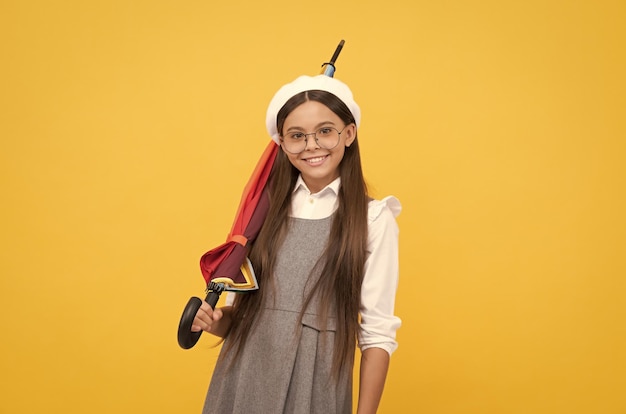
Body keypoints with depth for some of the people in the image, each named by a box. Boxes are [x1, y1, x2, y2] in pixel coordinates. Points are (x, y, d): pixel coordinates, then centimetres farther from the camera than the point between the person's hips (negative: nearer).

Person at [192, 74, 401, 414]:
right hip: (242, 381, 3)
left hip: (315, 385, -3)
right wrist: (217, 320, -9)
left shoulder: (373, 220, -6)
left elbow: (378, 335, -7)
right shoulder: (266, 209, 4)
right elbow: (242, 306, 11)